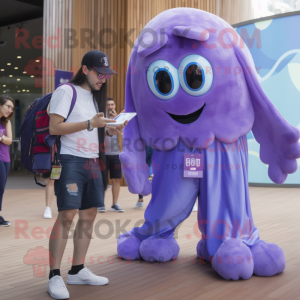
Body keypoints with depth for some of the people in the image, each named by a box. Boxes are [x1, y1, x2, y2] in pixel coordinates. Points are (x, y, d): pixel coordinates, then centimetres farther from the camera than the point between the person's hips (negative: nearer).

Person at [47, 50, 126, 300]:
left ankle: (77, 270, 13)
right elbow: (54, 127, -13)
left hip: (93, 162, 8)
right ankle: (54, 276, -6)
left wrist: (111, 130, 6)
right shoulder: (66, 91, -4)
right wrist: (90, 124, -17)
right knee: (67, 216, -13)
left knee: (89, 215, 5)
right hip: (70, 161, -8)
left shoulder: (95, 96, 20)